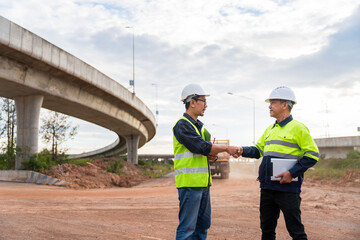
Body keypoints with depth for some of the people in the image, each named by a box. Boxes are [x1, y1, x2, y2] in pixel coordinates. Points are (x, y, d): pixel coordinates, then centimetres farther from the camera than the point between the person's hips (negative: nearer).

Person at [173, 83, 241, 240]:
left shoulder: (199, 126, 19)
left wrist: (212, 155, -4)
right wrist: (227, 148, -10)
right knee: (187, 227, -6)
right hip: (189, 182, -9)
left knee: (203, 224, 14)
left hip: (203, 182, 9)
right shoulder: (182, 125, -11)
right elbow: (202, 147, -19)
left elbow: (205, 150, 19)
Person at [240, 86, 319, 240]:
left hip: (287, 188, -7)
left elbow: (312, 155, -10)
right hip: (267, 187, 7)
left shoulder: (297, 128, -6)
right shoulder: (270, 129, 16)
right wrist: (243, 151, 0)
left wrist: (292, 173, -18)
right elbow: (258, 150, 20)